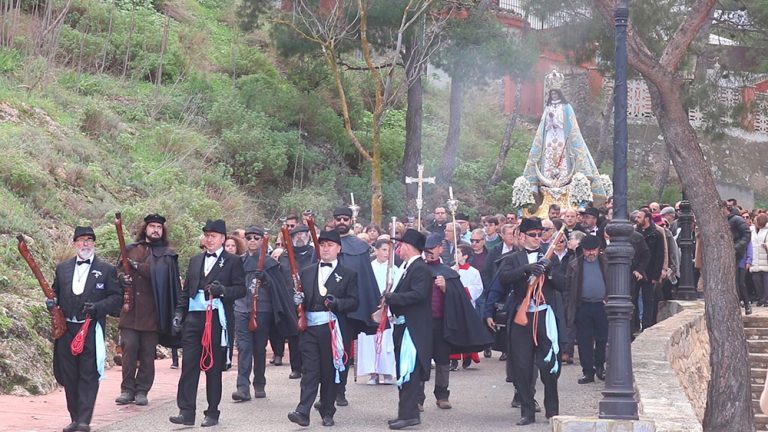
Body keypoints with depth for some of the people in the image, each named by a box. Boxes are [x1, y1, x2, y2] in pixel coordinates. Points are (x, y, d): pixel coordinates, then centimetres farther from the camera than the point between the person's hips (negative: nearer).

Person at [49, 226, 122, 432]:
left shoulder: (106, 269, 3)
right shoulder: (62, 268, 13)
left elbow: (116, 297, 0)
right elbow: (56, 292, 22)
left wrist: (97, 307, -16)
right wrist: (52, 301, -1)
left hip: (92, 329, -4)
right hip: (66, 329, 4)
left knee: (89, 375, -7)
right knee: (69, 376, 6)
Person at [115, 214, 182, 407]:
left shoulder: (167, 253, 7)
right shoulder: (130, 250, 14)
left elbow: (160, 273, -11)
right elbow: (119, 271, 14)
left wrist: (138, 267, -13)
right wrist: (123, 277, -8)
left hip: (152, 311, -1)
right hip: (130, 308, 1)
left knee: (147, 353, 2)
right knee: (129, 347, -5)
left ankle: (142, 391, 9)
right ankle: (127, 389, 3)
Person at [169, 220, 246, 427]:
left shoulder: (233, 261, 3)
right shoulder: (195, 260, 18)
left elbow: (241, 289, -3)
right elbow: (185, 290, 18)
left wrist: (223, 290, -20)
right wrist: (179, 313, 8)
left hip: (217, 319, -4)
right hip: (193, 318, 4)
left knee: (213, 367, 2)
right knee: (189, 365, -3)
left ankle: (212, 413, 10)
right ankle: (186, 412, -3)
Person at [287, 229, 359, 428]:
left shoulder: (348, 274, 7)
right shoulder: (306, 272, 17)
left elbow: (353, 302, 0)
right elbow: (301, 297, 17)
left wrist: (337, 303, -18)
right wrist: (298, 299, -6)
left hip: (332, 329, -2)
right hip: (309, 327, 2)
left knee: (330, 372, 3)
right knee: (310, 371, -5)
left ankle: (327, 413, 13)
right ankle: (303, 411, -11)